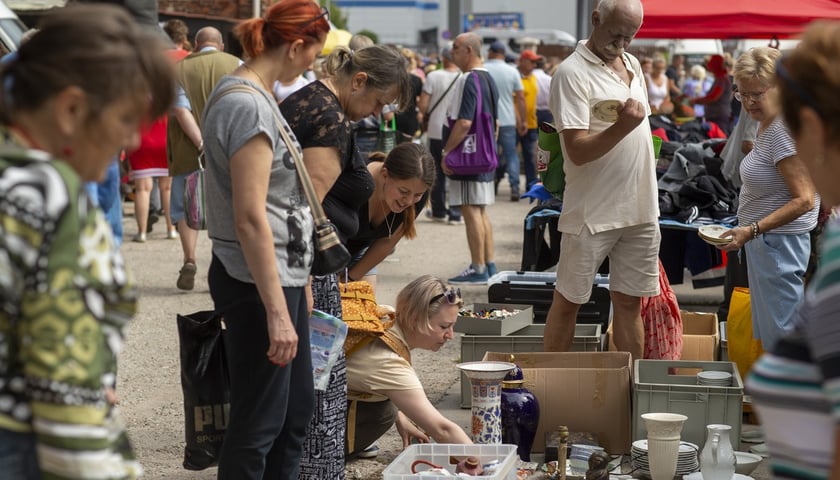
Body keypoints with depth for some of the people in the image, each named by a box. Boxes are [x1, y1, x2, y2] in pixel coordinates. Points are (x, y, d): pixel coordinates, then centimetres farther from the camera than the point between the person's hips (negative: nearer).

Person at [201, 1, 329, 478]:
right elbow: (249, 220, -24)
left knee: (298, 407, 18)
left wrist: (299, 283, 22)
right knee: (260, 422, -1)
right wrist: (276, 312, -24)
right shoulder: (247, 106, -20)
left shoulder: (257, 95, 12)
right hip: (257, 282, -10)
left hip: (282, 275, 10)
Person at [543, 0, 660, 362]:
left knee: (629, 301, 12)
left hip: (640, 207, 7)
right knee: (568, 300, 4)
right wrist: (623, 127, -33)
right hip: (592, 211, -6)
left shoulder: (632, 64, 11)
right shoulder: (572, 73, -13)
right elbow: (578, 151, -20)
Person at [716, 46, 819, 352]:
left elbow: (804, 200, -25)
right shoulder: (766, 124, 11)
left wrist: (753, 230, -29)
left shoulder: (783, 130, -20)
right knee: (766, 334, 15)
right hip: (764, 243, 11)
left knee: (780, 337, -7)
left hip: (779, 243, -11)